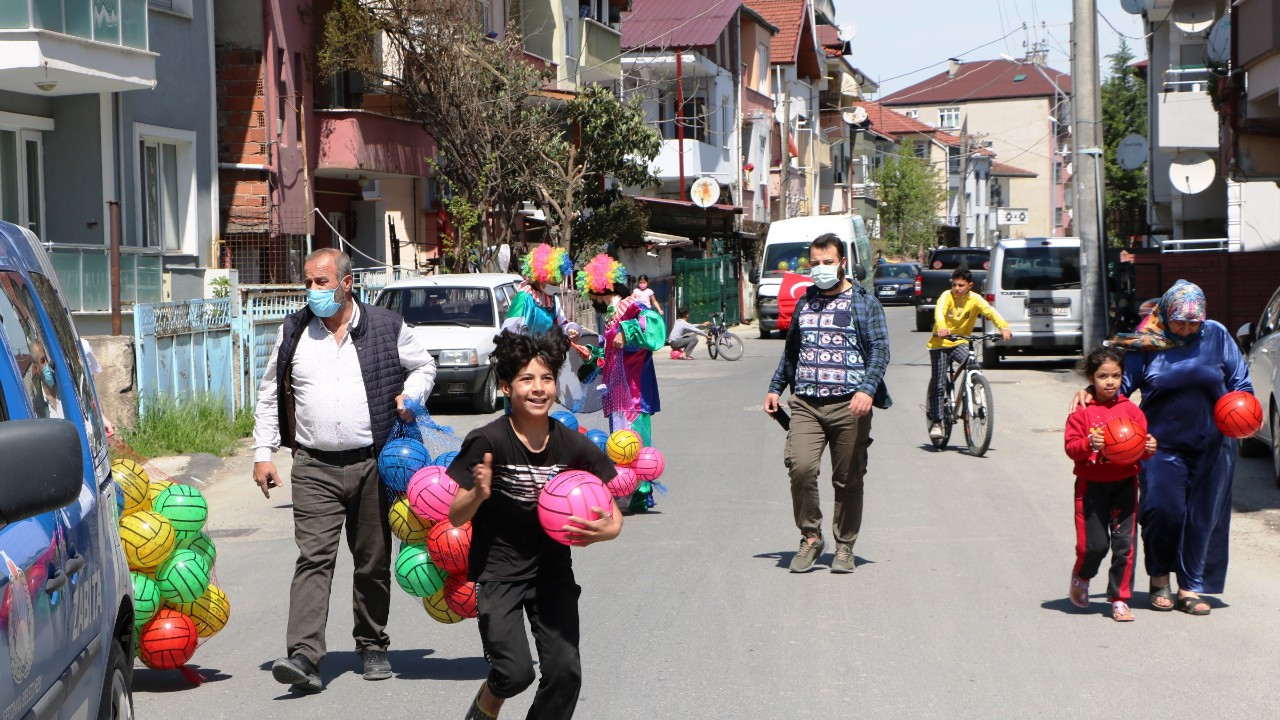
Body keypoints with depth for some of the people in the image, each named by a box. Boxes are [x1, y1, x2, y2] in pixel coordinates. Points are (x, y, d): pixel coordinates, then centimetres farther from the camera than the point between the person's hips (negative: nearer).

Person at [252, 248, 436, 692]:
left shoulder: (386, 327, 4)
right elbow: (270, 396, 13)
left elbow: (423, 366, 18)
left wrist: (410, 395, -3)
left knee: (374, 561, 9)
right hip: (315, 468, 0)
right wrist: (263, 453, 6)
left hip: (372, 464, 0)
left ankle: (372, 646, 25)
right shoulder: (293, 333, 8)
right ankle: (304, 655, -20)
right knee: (314, 558, -13)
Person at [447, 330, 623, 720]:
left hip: (552, 568, 4)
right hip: (497, 570, -3)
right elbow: (455, 517, -12)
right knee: (515, 671, -13)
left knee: (565, 670, -3)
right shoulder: (488, 442, -18)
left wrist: (609, 528, -18)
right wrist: (479, 494, -33)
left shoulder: (572, 445, -8)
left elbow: (610, 506, 4)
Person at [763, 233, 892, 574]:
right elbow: (791, 350, 30)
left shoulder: (864, 303, 5)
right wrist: (775, 388, 23)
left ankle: (844, 547, 16)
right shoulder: (805, 302, 19)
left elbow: (880, 351, -3)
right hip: (805, 404, 3)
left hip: (848, 406, -3)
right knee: (800, 466, -17)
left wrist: (868, 390, -18)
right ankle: (810, 537, -1)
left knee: (848, 479, 1)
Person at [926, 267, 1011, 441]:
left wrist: (1003, 327, -43)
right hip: (940, 344, -2)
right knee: (938, 385, -5)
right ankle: (936, 423, 5)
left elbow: (990, 312, -23)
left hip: (960, 343, 2)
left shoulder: (974, 299, -8)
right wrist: (941, 328, -55)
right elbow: (939, 311, -32)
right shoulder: (947, 296, -13)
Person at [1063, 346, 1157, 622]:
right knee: (1093, 544, -3)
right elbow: (1071, 445, -7)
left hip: (1124, 485, 2)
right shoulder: (1082, 411, -2)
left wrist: (1149, 447, -16)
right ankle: (1080, 578, 30)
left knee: (1124, 543, -1)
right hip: (1091, 485, -2)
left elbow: (1141, 443, 6)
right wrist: (1089, 444, -25)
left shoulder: (1131, 410, 4)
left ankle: (1120, 600, 9)